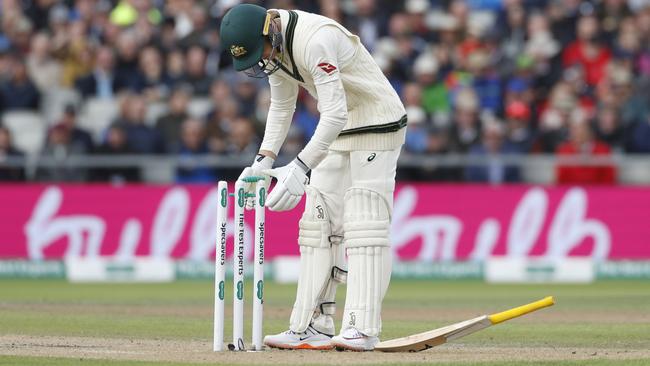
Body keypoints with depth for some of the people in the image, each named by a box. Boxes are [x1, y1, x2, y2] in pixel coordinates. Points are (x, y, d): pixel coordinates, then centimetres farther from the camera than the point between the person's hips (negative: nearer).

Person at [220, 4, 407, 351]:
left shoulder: (315, 39, -30)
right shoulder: (273, 45, -2)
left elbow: (334, 114, -35)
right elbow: (281, 107, 12)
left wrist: (300, 168, -40)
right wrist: (264, 160, 0)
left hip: (378, 125, -9)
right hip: (336, 132, 9)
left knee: (363, 224, -16)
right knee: (319, 224, 4)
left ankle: (362, 328, -20)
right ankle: (313, 327, 4)